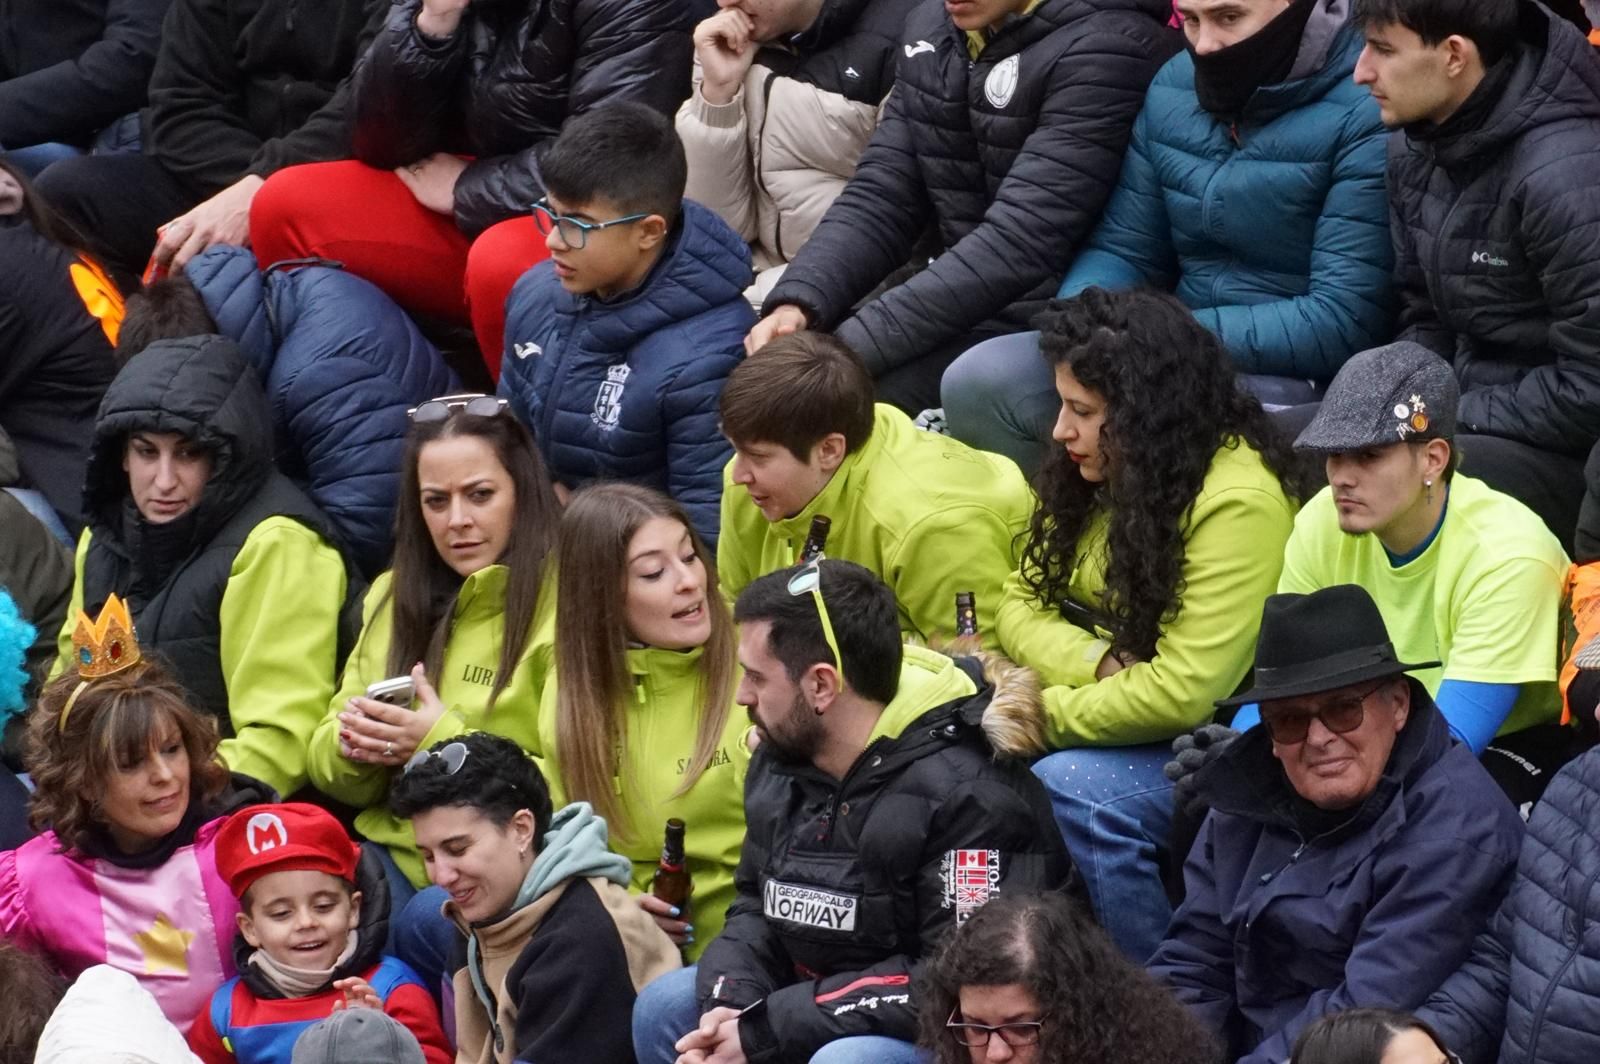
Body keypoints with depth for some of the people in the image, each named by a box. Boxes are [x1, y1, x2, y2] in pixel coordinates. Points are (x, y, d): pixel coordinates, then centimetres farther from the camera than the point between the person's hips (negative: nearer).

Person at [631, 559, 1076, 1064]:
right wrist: (728, 1008, -13)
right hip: (829, 1021, 9)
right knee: (665, 1007, 3)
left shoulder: (968, 793, -25)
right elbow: (760, 909, 11)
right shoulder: (781, 762, 2)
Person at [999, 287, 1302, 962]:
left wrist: (1045, 716, -18)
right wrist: (1101, 666, -16)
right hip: (1118, 710, 8)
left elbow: (1182, 695, -27)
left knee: (1073, 787, -32)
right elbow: (1020, 604, 4)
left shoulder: (1238, 502, -22)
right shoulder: (1094, 475, 3)